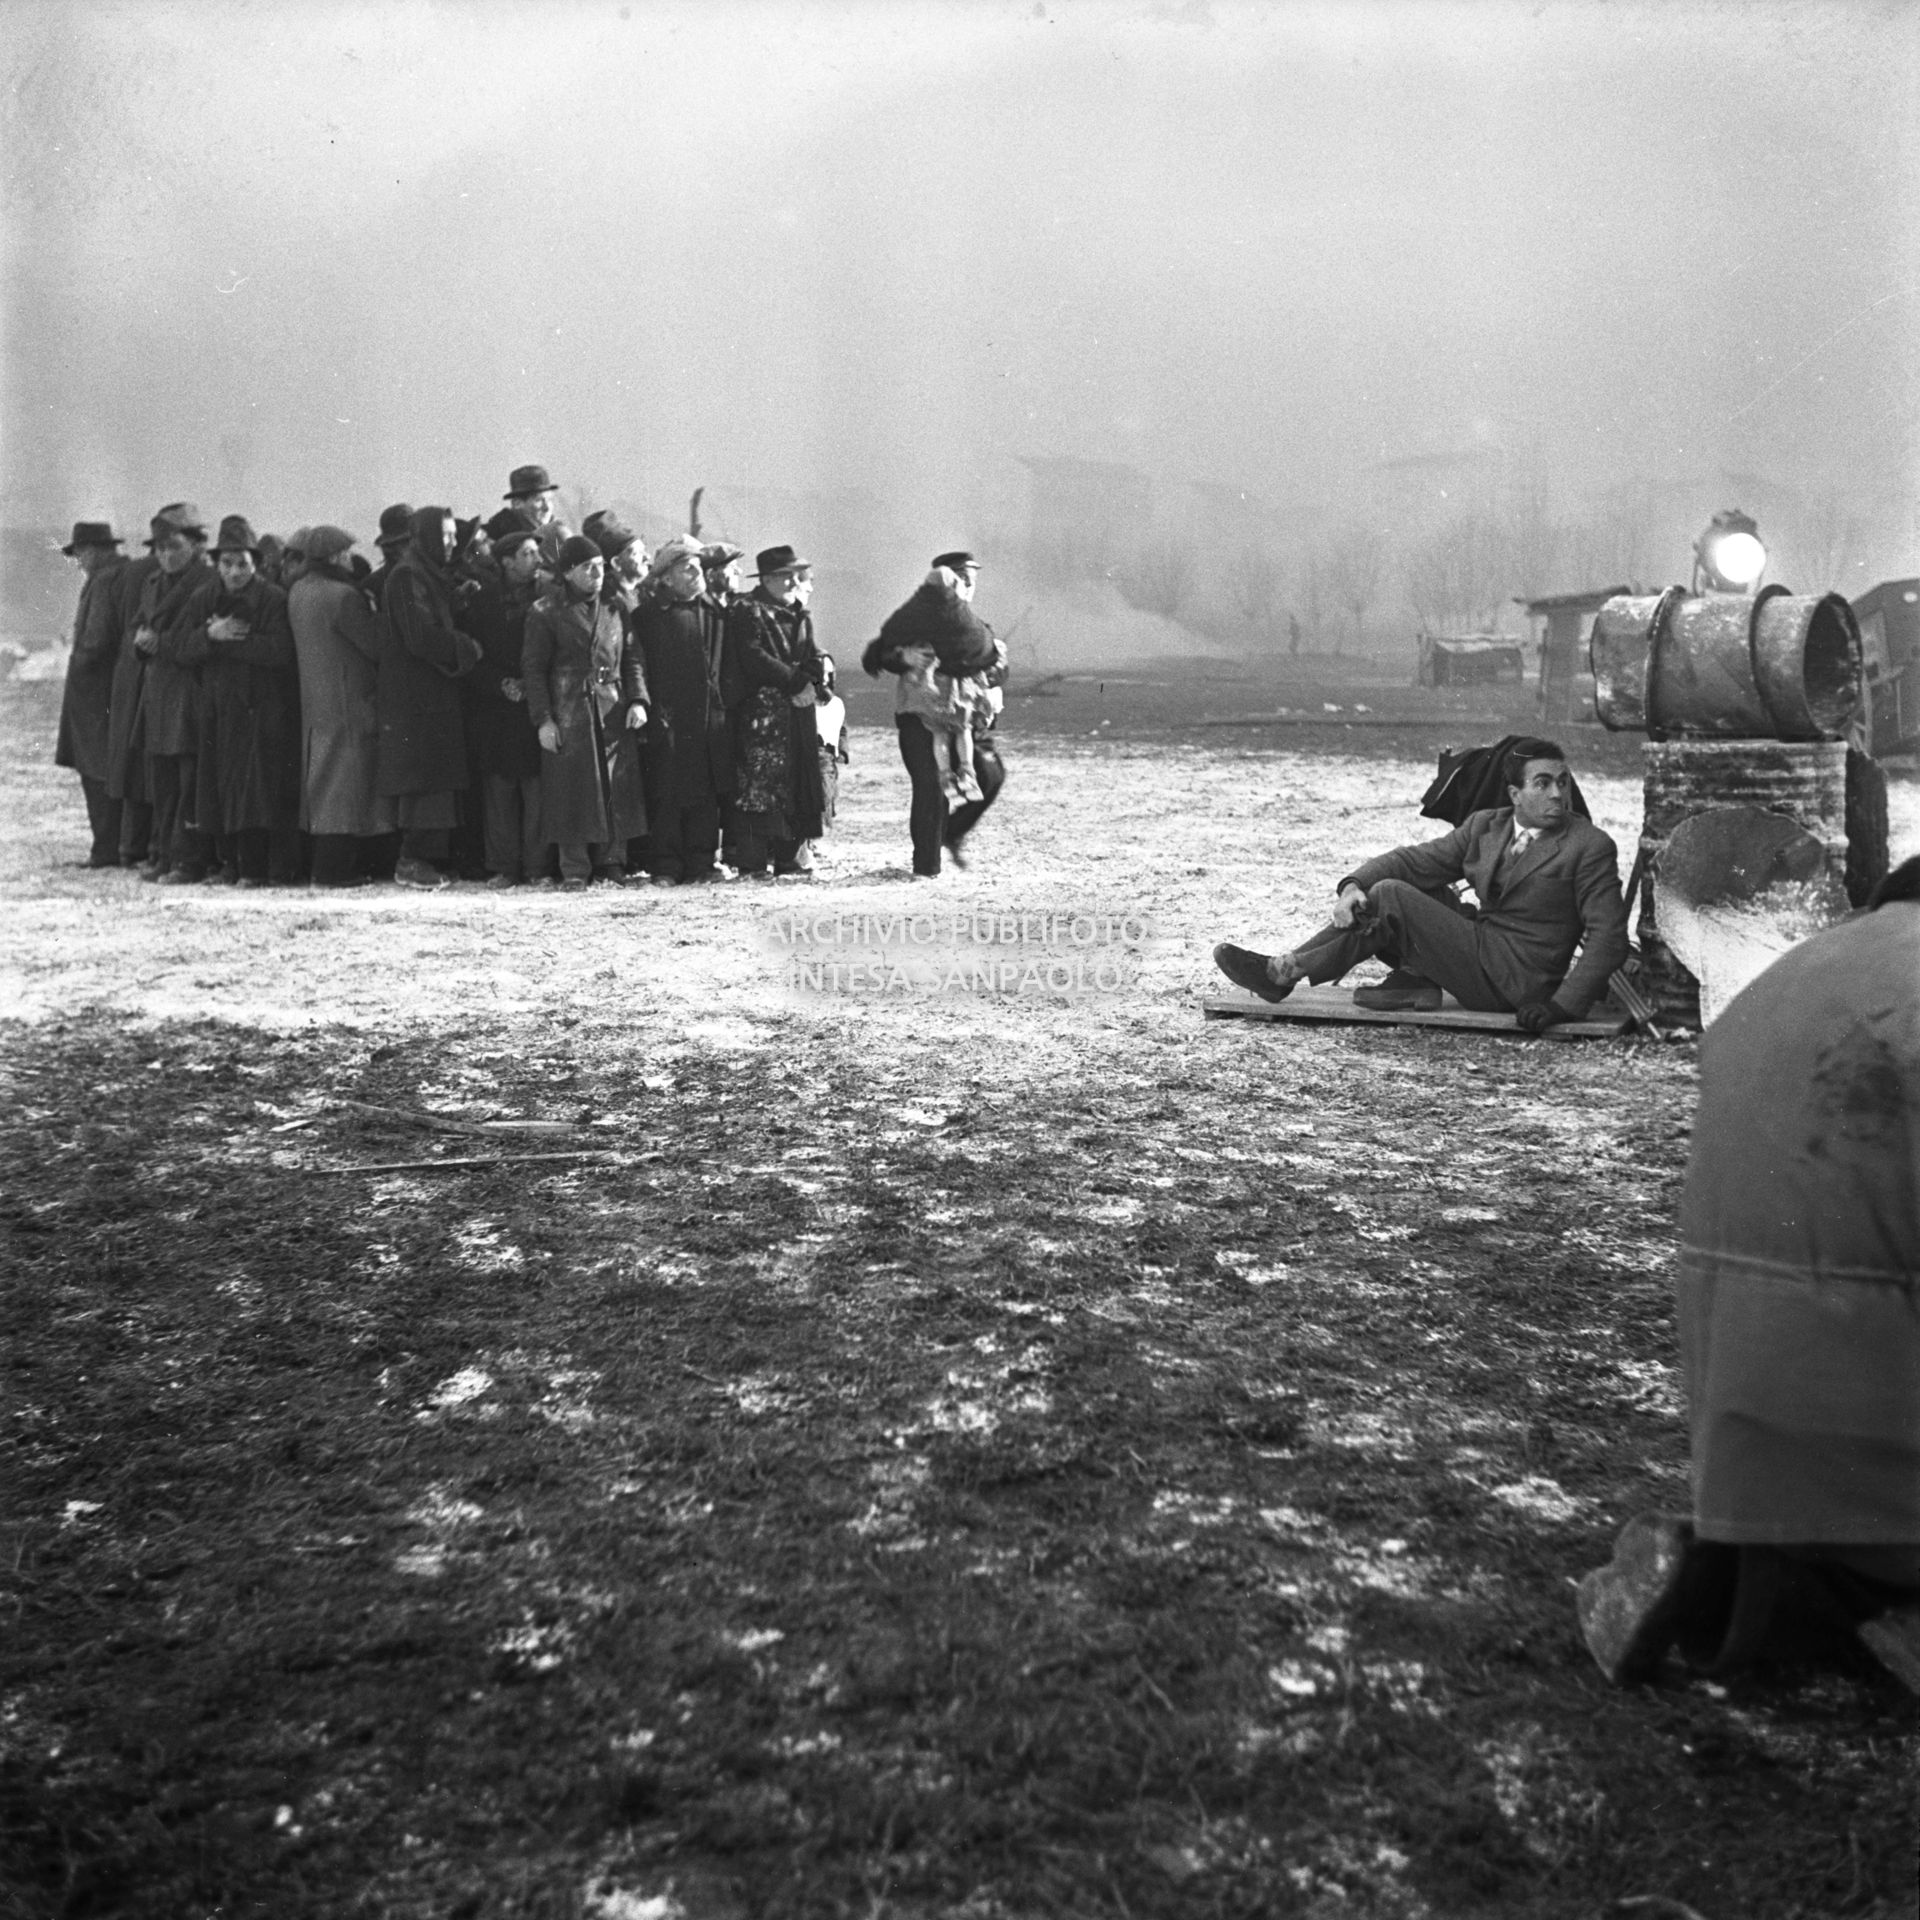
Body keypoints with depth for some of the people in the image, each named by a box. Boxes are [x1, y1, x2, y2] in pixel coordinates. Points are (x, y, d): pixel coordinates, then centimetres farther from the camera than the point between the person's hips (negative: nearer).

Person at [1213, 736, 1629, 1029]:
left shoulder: (1591, 847, -7)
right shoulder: (1484, 826, 10)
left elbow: (1609, 936, -10)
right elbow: (1414, 860, 2)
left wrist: (1564, 1005, -21)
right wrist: (1353, 885, -17)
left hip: (1515, 983, -7)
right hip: (1482, 948, 7)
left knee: (1389, 897, -17)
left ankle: (1284, 974, -10)